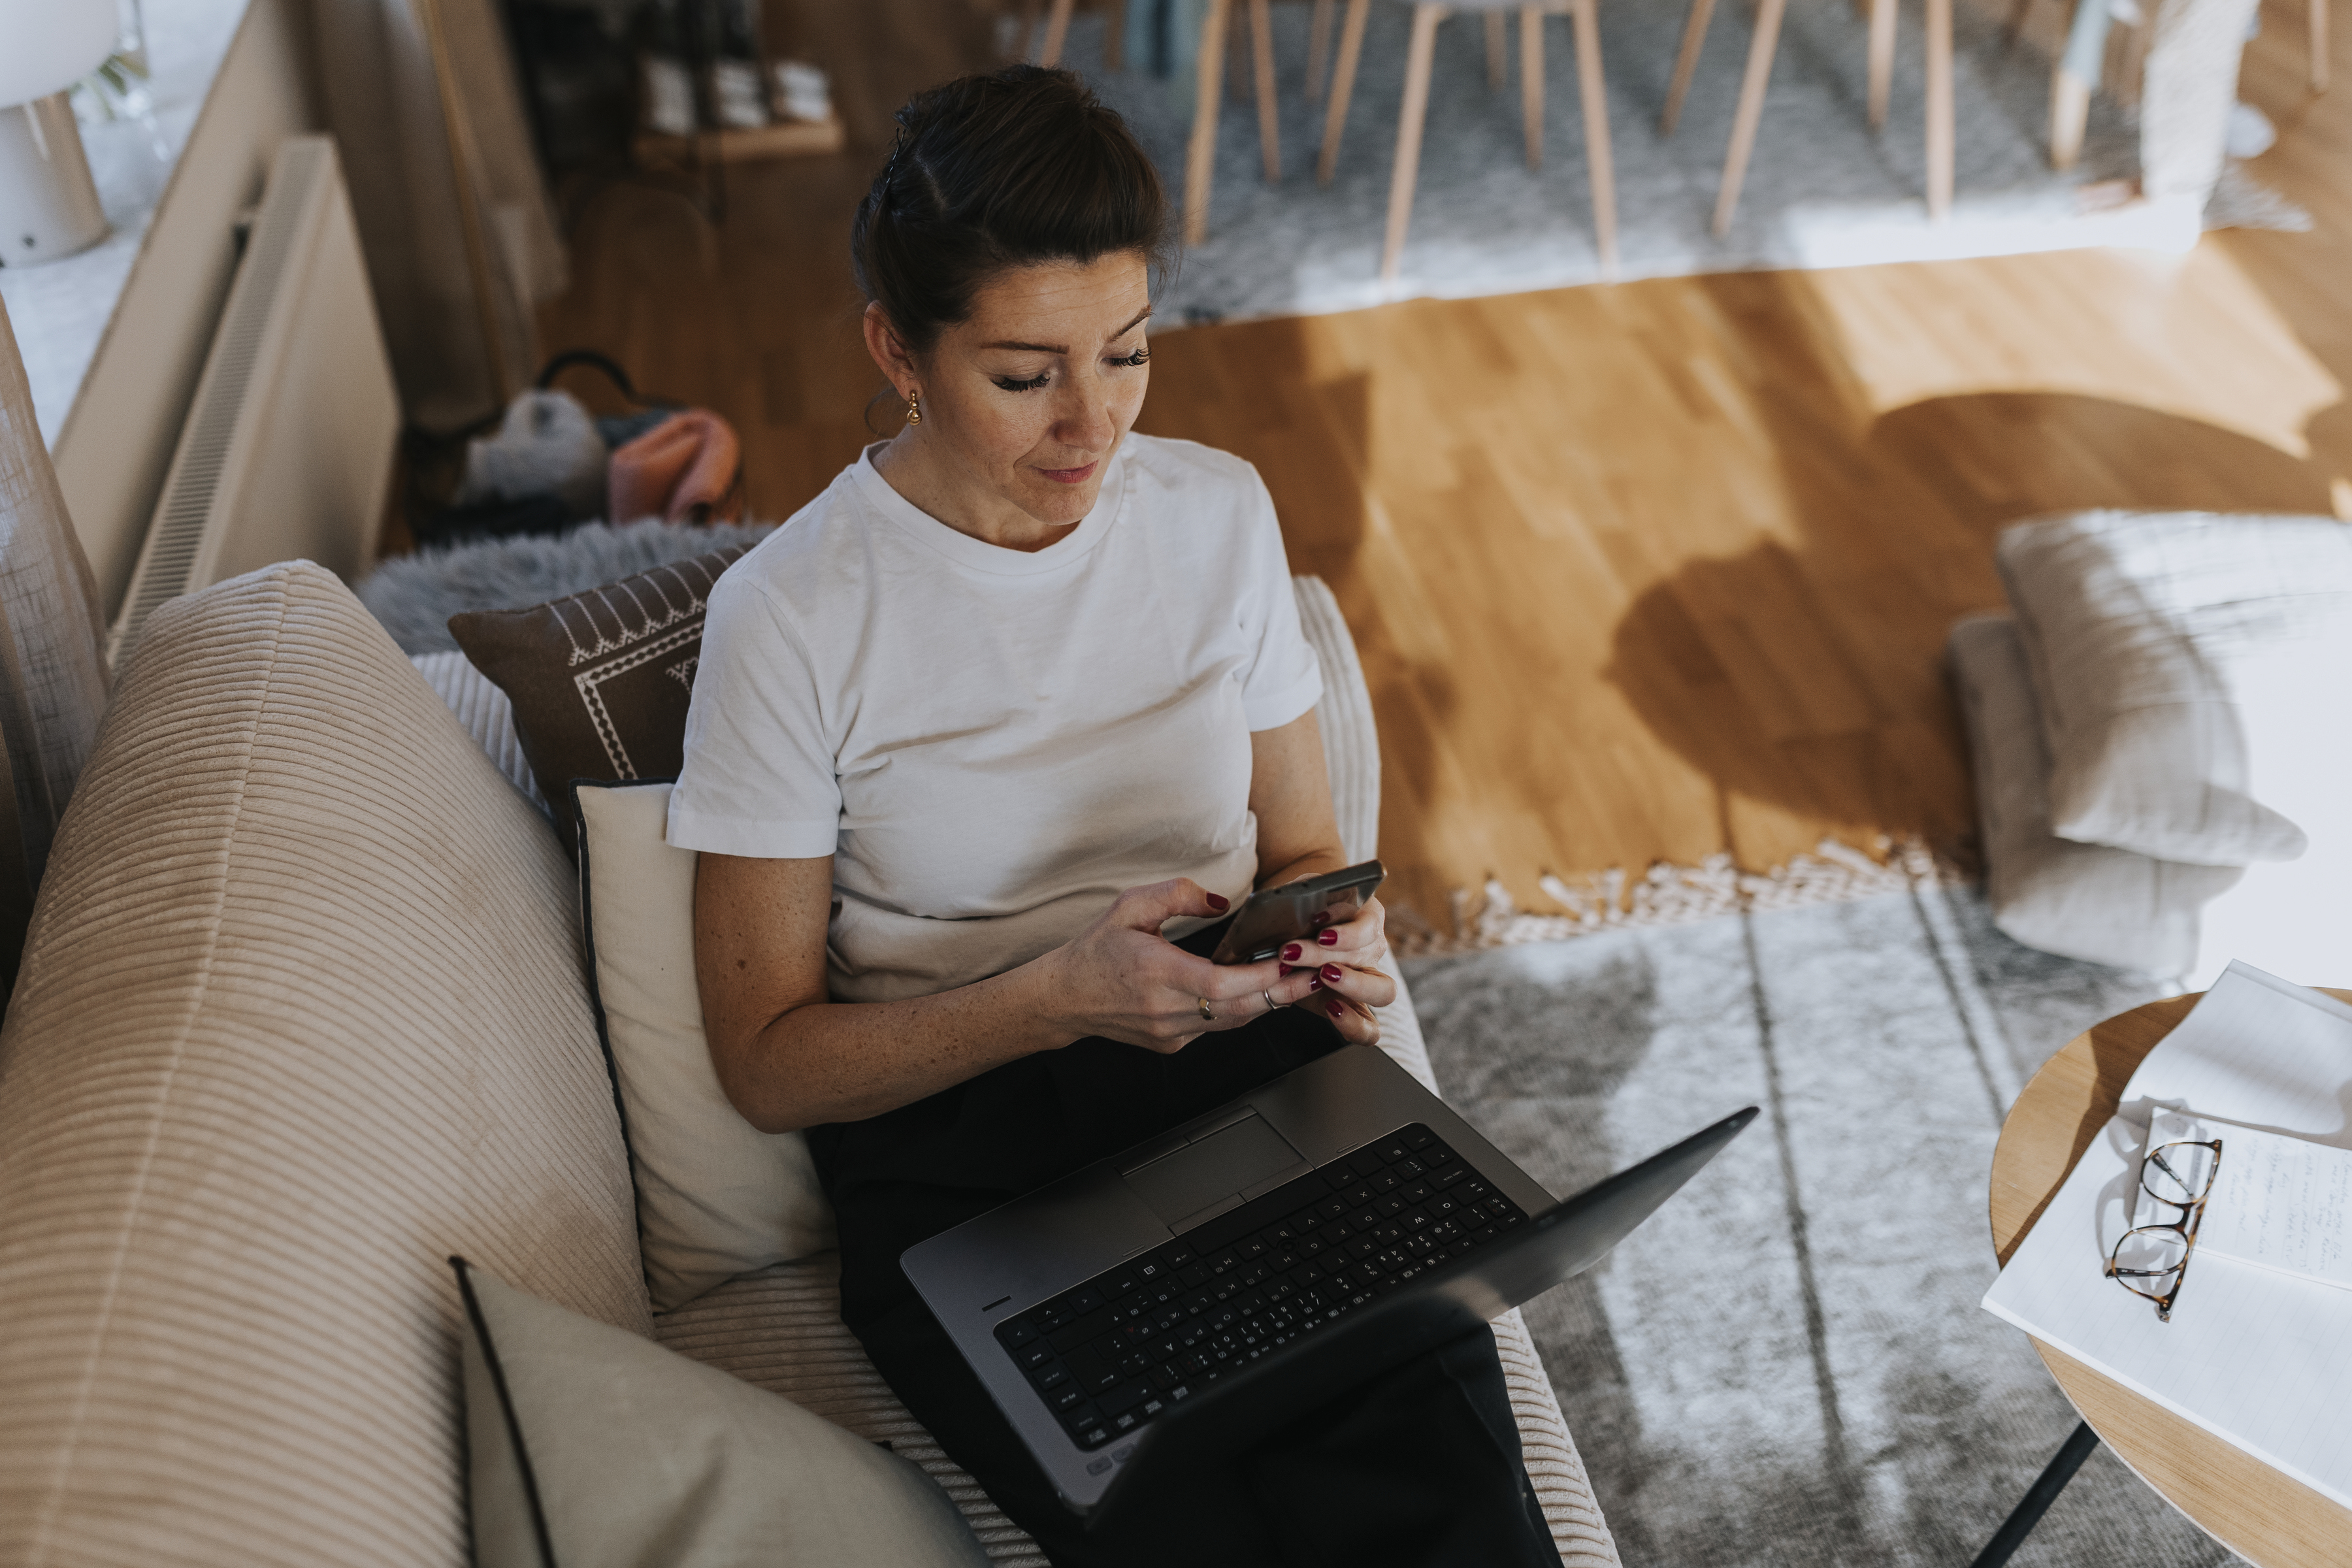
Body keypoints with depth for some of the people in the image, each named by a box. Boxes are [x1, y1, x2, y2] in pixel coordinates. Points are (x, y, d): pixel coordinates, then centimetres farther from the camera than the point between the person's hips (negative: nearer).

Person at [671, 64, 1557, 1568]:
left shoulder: (1219, 510, 5)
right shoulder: (790, 617, -7)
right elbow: (768, 1057, -4)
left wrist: (1335, 943, -8)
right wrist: (1055, 996, -19)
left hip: (1252, 1066, 3)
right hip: (954, 1142, -2)